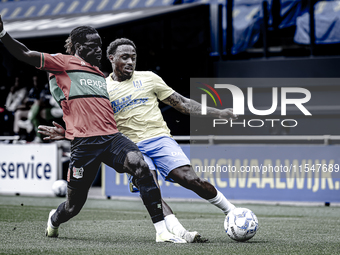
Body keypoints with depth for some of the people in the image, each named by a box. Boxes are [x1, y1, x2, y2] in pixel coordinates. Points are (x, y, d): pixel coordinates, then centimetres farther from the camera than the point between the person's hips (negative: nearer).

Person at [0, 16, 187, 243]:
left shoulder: (99, 73, 24)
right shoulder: (64, 63, 4)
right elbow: (25, 55, -5)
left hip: (112, 137, 5)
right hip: (84, 143, -5)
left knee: (140, 165, -26)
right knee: (74, 205, 3)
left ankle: (162, 231, -29)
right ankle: (54, 220, 43)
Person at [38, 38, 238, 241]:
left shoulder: (149, 78, 10)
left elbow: (183, 104, 12)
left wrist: (218, 113, 5)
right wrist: (66, 133, -3)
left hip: (159, 138, 0)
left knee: (191, 180, -18)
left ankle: (231, 210, 3)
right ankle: (178, 232, -35)